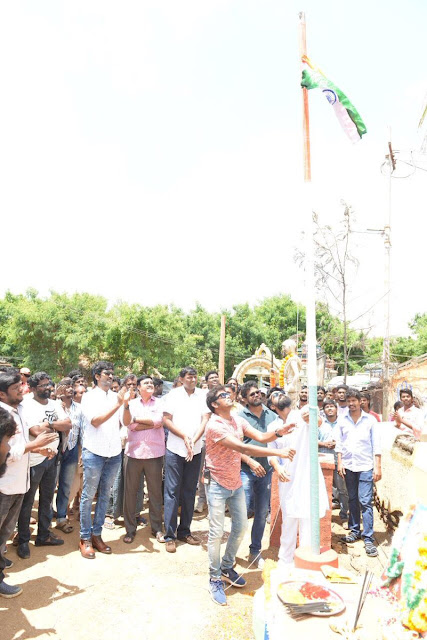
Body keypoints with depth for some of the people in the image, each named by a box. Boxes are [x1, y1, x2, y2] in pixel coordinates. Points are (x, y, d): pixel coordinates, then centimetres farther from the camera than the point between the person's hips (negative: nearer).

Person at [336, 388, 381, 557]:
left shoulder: (370, 420, -2)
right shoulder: (342, 420, 3)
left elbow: (376, 445, -2)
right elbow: (339, 443, 6)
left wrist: (377, 467, -5)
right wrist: (340, 462, 1)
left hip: (366, 466, -2)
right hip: (348, 466, 3)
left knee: (365, 502, -5)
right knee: (352, 500, 13)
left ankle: (368, 539, 1)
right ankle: (354, 531, 27)